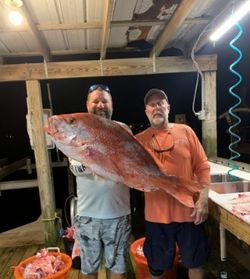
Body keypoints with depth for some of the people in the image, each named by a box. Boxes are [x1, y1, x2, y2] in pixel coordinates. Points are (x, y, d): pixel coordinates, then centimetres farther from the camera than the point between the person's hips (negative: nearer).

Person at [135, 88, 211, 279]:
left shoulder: (185, 131, -1)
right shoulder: (139, 140, -2)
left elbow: (203, 167, -1)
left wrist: (203, 199, -8)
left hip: (188, 211, 1)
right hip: (157, 214, 0)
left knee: (195, 262, 19)